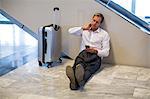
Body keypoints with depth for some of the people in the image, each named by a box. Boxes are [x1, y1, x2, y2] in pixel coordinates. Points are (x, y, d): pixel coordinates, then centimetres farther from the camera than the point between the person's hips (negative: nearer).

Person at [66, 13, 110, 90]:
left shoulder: (104, 34, 12)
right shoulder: (85, 30, 22)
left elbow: (106, 52, 5)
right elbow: (70, 31, 11)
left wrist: (95, 51, -13)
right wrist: (83, 28, 6)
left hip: (96, 56, -1)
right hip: (83, 54, 2)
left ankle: (75, 82, -68)